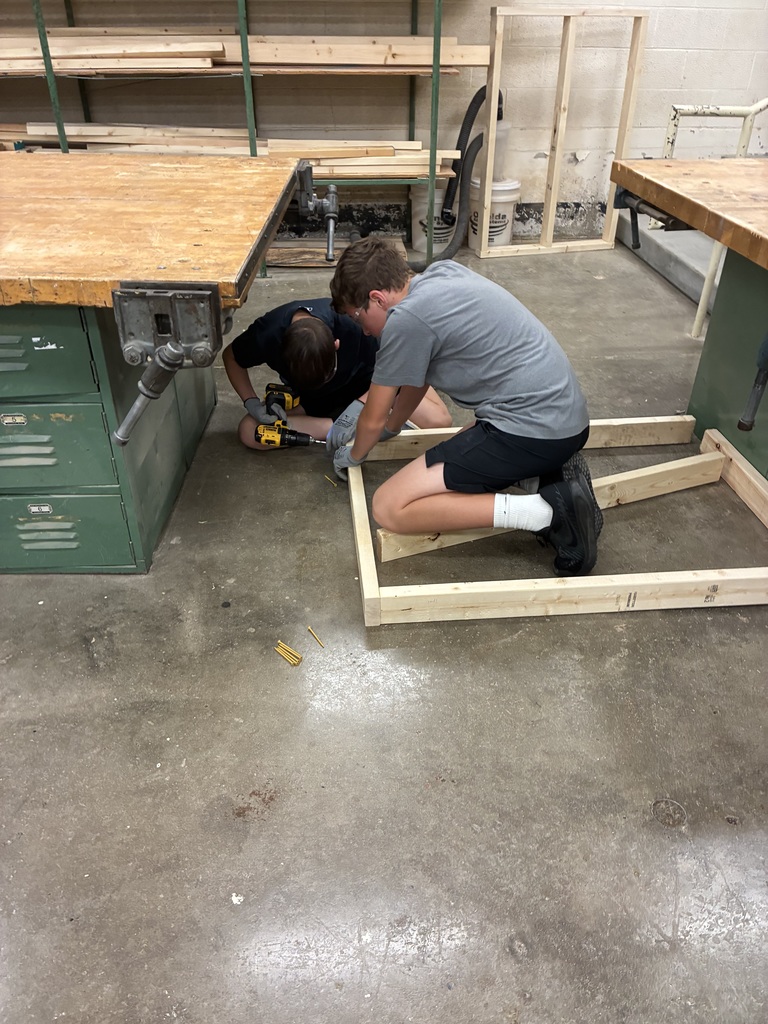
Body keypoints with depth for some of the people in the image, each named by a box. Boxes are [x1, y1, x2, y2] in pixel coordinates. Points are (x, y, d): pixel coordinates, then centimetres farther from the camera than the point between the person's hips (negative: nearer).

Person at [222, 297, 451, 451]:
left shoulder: (354, 325, -37)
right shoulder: (268, 333, -31)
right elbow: (231, 357, -8)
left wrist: (357, 408, -35)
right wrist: (252, 402, -21)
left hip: (366, 386, -3)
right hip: (309, 400, 4)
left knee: (438, 421, -23)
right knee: (249, 432, -21)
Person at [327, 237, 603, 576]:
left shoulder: (405, 319, -13)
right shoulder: (442, 272, 13)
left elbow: (373, 420, 0)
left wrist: (354, 455, 21)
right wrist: (391, 427, 38)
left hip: (531, 431, -10)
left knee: (390, 508, -8)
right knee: (464, 448, 36)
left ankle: (543, 512, -14)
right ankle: (549, 473, 10)